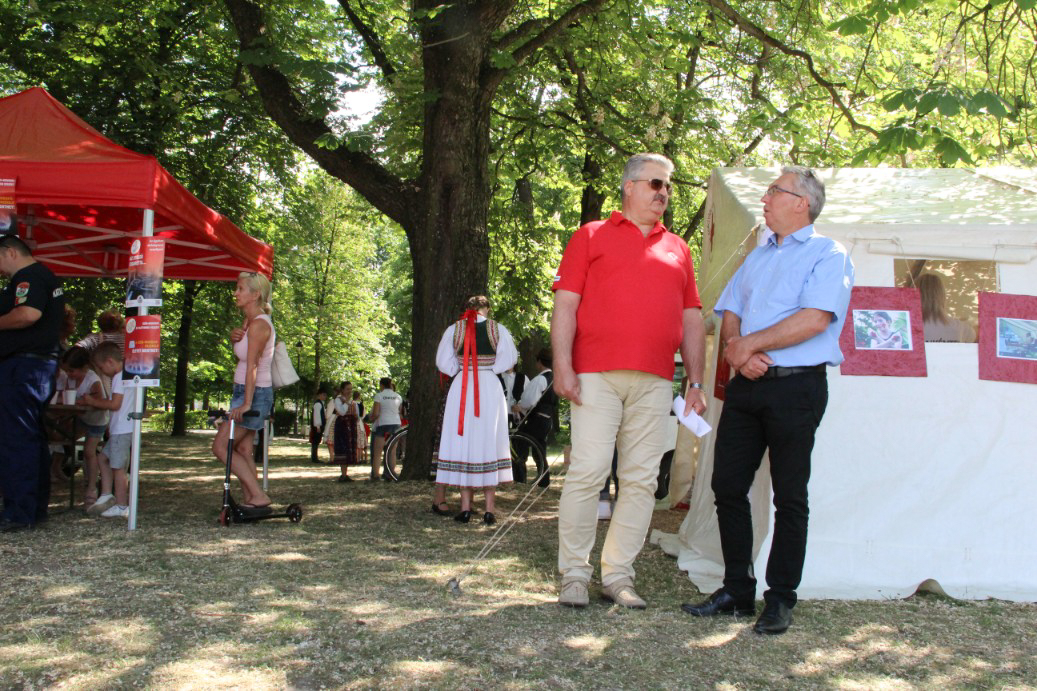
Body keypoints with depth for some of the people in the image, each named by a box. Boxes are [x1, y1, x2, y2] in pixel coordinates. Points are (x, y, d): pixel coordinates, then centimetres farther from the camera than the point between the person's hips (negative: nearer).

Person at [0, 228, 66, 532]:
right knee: (33, 438, 14)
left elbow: (29, 313, -27)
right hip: (42, 362, 11)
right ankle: (36, 508, 20)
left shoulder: (29, 276, -11)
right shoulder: (47, 276, 22)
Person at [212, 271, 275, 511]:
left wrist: (246, 403, -29)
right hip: (245, 392, 9)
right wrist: (234, 336, -2)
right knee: (242, 449, 10)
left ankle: (258, 496, -8)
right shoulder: (249, 321, 11)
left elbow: (252, 367, -24)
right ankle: (249, 501, 13)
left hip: (255, 393, -9)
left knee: (221, 446, -8)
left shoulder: (259, 324, -18)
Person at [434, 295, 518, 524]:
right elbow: (509, 358, -5)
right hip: (490, 387, 0)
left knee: (462, 443, 6)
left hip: (461, 388, 0)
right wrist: (490, 369, 7)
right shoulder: (497, 329, 0)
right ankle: (489, 509, 2)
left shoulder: (454, 329, 1)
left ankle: (466, 507, 3)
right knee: (489, 443, 4)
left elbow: (443, 362, 2)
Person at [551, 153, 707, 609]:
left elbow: (692, 320, 20)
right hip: (596, 375, -4)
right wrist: (562, 366, -9)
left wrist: (696, 383, 12)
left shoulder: (678, 249, 21)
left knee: (642, 479, 2)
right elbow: (565, 305, 2)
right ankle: (574, 574, 2)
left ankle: (618, 575, 10)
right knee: (587, 471, -9)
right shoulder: (592, 236, 10)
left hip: (655, 382, 4)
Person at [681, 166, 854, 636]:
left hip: (795, 387, -7)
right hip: (746, 385, 7)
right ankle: (737, 592, 17)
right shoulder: (758, 256, 21)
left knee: (789, 497, 1)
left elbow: (814, 319, -16)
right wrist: (734, 345, -7)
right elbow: (729, 313, 15)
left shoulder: (828, 254, -2)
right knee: (728, 486, 5)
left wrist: (751, 343, -11)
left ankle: (780, 600, 10)